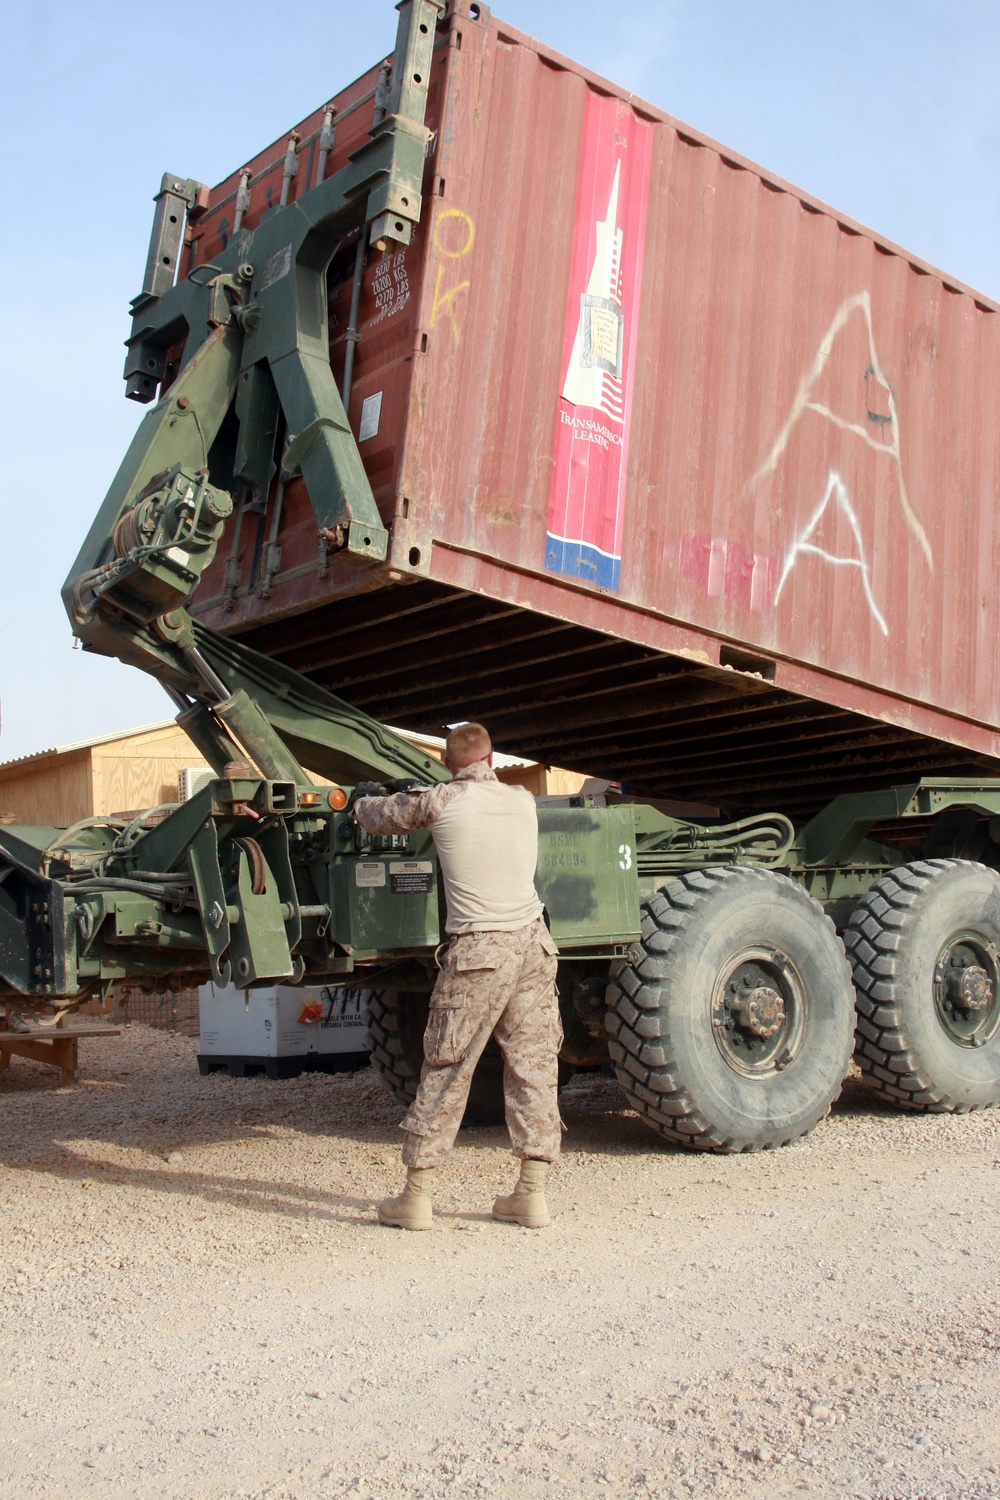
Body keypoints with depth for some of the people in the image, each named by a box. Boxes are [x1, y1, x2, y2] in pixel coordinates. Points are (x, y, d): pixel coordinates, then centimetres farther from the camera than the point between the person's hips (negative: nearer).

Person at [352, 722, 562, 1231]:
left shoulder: (438, 801, -2)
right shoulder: (523, 800, 11)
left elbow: (380, 816, 12)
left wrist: (361, 801, 36)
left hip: (477, 950, -4)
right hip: (533, 943, 4)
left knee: (446, 1069, 3)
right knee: (533, 1064, 9)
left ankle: (416, 1195, 10)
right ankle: (531, 1192, 11)